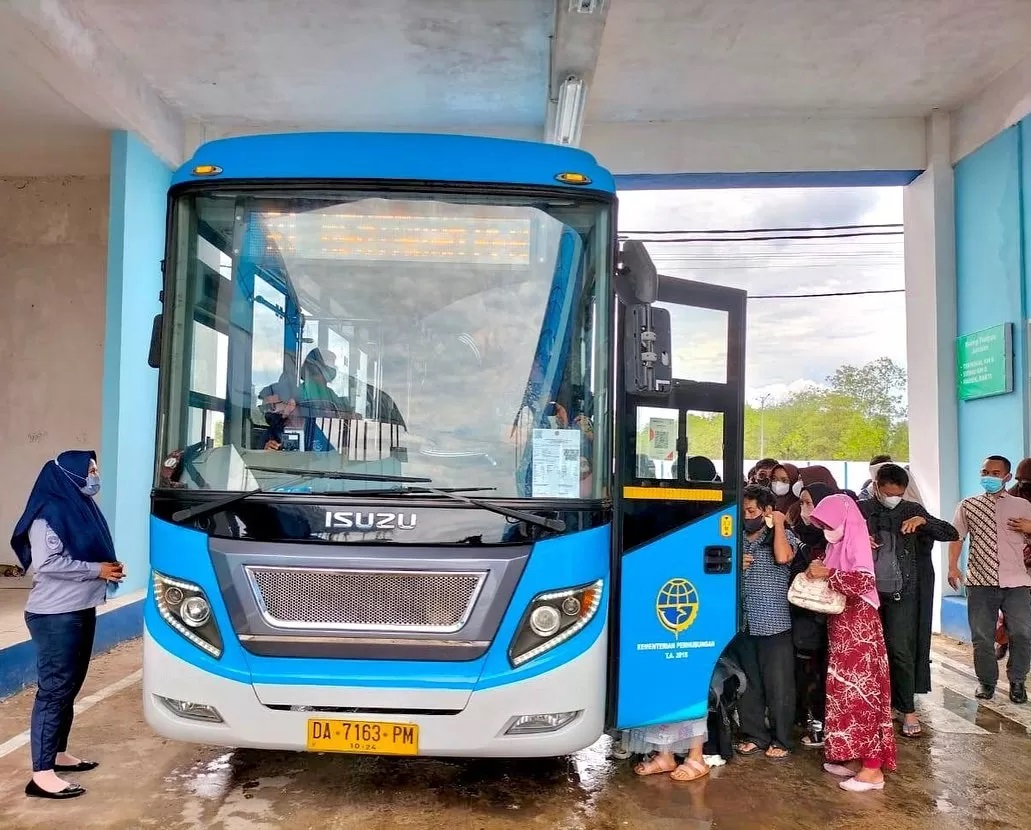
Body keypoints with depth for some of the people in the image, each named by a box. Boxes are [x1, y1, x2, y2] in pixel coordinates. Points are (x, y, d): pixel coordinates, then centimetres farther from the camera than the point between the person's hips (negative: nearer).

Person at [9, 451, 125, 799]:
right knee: (53, 689, -6)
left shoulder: (81, 508, 12)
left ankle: (59, 754, 30)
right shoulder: (48, 514, -15)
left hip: (81, 611, 9)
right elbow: (46, 563, -24)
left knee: (70, 686, 17)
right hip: (54, 616, -9)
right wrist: (96, 570, -18)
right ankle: (42, 775, 0)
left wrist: (109, 568, 2)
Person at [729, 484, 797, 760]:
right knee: (748, 684, 11)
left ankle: (780, 740, 15)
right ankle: (755, 735, 23)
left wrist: (778, 524, -13)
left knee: (778, 685, 3)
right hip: (743, 623, 5)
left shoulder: (783, 535, -1)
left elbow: (782, 557, -23)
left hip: (773, 623, -5)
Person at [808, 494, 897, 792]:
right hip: (841, 627, 8)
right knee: (845, 690, 11)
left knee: (861, 691, -6)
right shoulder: (837, 546, 11)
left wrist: (827, 573, -22)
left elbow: (865, 581, -28)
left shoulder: (856, 543, -12)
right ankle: (853, 757, 19)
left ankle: (872, 769, -2)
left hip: (859, 627, -8)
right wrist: (819, 572, -2)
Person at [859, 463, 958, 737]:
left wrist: (923, 521, -18)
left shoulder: (913, 511, 3)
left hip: (903, 591, -1)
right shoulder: (859, 510, 1)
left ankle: (908, 709, 10)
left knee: (900, 649, -3)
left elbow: (952, 534, -1)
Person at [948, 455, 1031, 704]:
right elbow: (956, 537, 7)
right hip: (980, 582, 0)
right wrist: (953, 566, -4)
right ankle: (986, 681, 23)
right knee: (982, 636, 6)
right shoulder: (968, 506, 8)